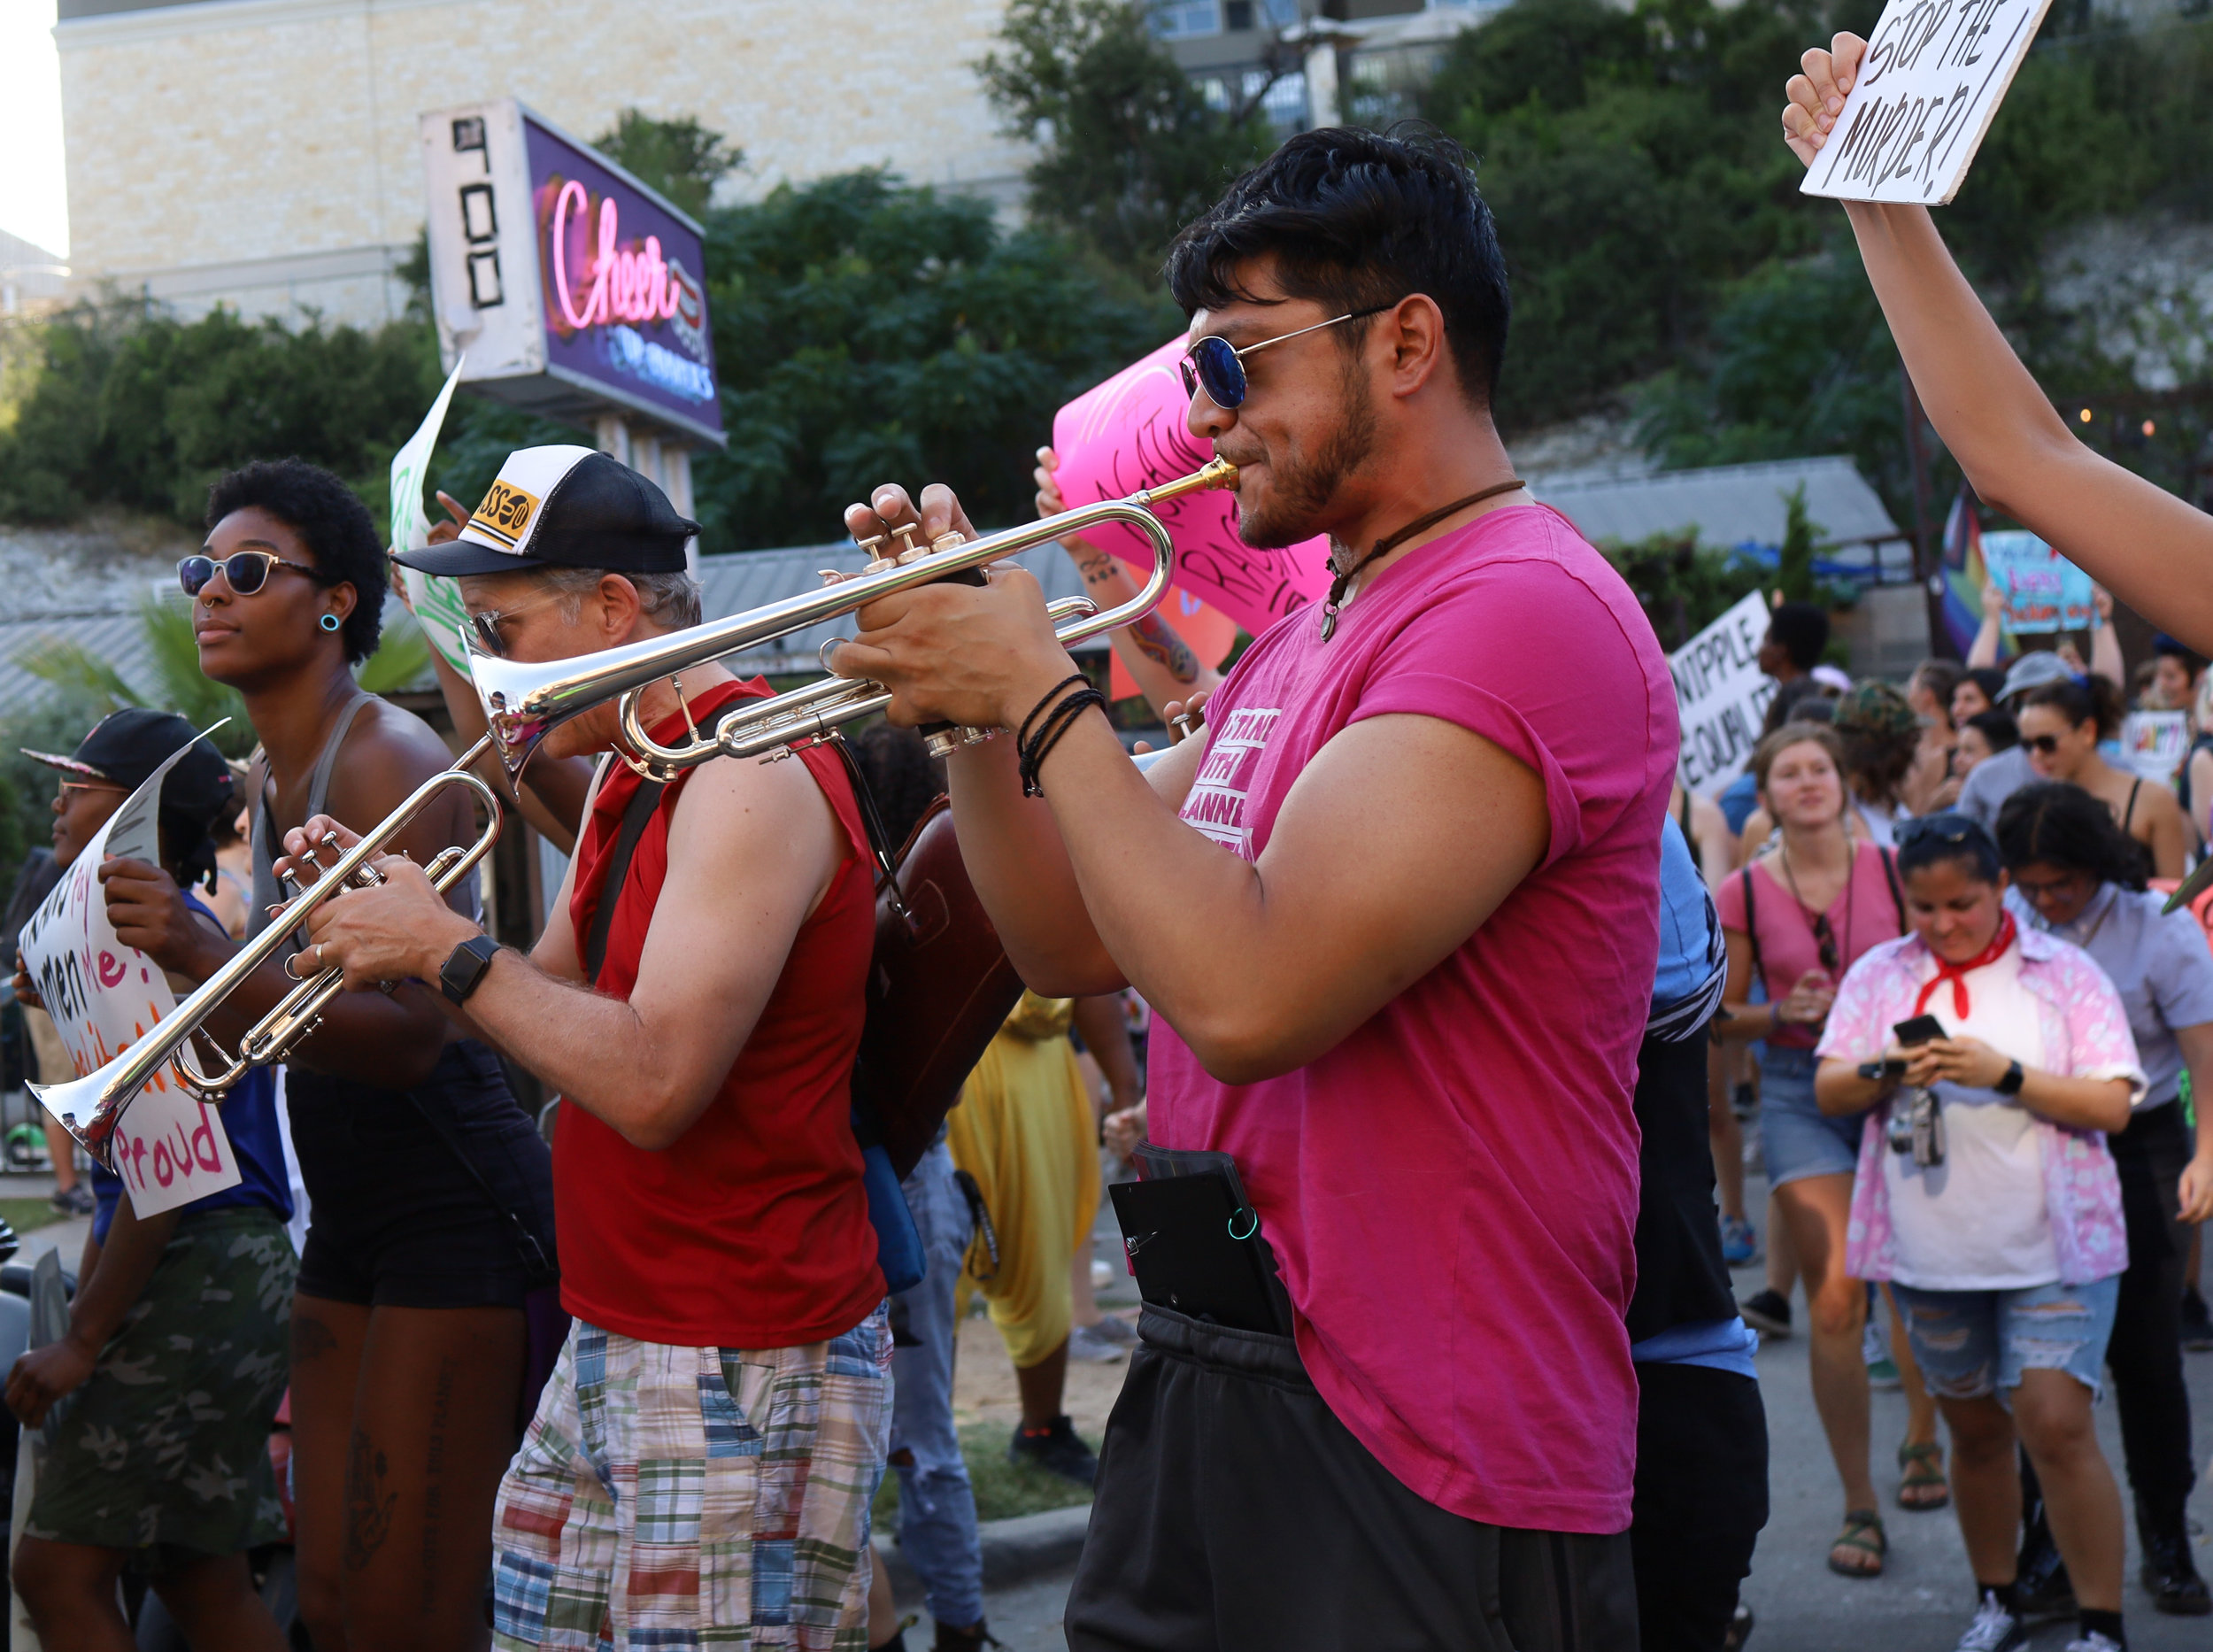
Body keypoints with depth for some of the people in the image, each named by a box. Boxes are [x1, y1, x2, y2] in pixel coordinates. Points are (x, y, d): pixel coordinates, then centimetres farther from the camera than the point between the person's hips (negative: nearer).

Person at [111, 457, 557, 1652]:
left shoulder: (386, 760, -14)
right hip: (350, 1216, 9)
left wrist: (206, 960, -34)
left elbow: (411, 1034, -24)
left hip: (454, 1205, -9)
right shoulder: (264, 784, 13)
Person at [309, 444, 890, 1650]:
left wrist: (447, 951, -16)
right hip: (609, 1348, 10)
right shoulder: (632, 774, 15)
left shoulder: (753, 776, -18)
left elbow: (652, 1084, -26)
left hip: (742, 1370, -10)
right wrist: (392, 924, 4)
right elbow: (554, 1011, 19)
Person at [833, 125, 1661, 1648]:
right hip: (1201, 1399, 9)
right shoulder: (1307, 639, 16)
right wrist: (971, 699, 3)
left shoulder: (1524, 612, -17)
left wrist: (1043, 692, -16)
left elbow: (1246, 994, -27)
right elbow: (1074, 945, 18)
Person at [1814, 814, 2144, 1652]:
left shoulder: (2065, 975, -2)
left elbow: (2112, 1104, -9)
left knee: (2056, 1426, -12)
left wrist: (2005, 1074, -20)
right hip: (1932, 1252, 3)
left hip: (2052, 1246, -3)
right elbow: (1828, 1089, 2)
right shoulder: (1878, 976, 6)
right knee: (1975, 1429, 13)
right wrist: (1885, 1074, -18)